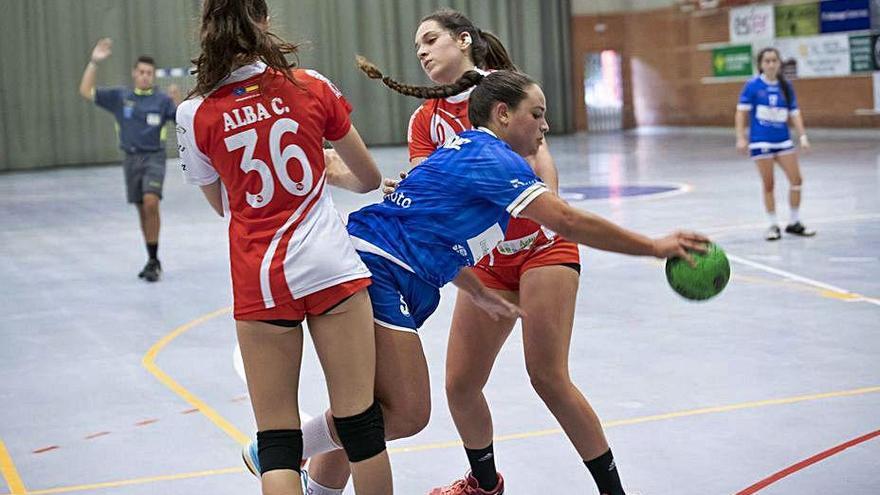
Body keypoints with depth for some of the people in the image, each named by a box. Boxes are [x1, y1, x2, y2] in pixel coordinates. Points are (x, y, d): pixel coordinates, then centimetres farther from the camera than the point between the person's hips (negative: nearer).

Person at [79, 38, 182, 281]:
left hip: (154, 157, -4)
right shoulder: (120, 96, 4)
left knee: (151, 202, -23)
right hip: (131, 158, 4)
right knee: (142, 209, 10)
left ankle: (154, 260, -15)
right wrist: (94, 62, -9)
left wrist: (178, 102, -27)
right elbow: (86, 91, 0)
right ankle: (153, 261, 21)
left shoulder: (162, 99, -2)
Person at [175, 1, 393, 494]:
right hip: (332, 267, 0)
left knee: (277, 437, 6)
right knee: (361, 420, 6)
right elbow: (369, 177, 12)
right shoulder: (312, 87, 1)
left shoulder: (195, 114, -2)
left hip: (259, 281, 0)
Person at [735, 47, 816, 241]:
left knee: (796, 180, 0)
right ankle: (773, 225, 14)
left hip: (783, 141, 4)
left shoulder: (786, 86, 5)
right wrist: (741, 138, -10)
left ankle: (794, 222, 16)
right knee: (768, 185, 0)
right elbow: (741, 112, -5)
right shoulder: (753, 85, -5)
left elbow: (794, 113, 7)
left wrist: (802, 136, -3)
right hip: (761, 142, -4)